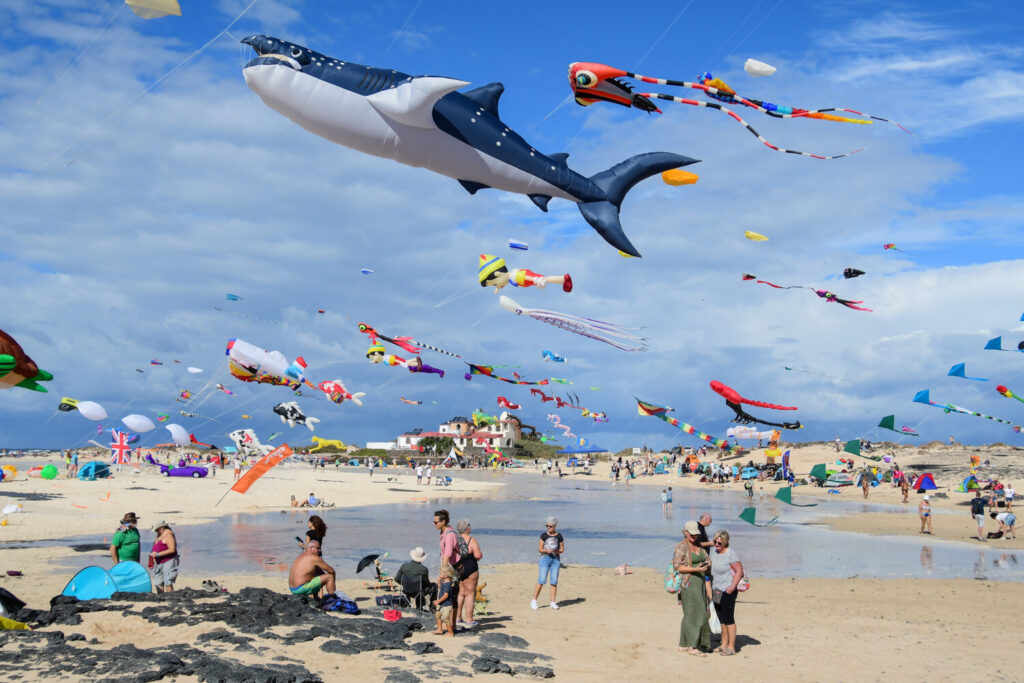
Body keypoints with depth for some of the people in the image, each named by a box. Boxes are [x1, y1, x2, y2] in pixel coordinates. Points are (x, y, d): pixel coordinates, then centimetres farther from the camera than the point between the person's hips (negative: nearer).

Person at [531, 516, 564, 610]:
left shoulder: (559, 536, 4)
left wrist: (557, 551, -12)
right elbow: (540, 549, 0)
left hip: (556, 559, 2)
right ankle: (534, 601, 3)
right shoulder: (544, 535, 0)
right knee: (541, 581, -7)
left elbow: (562, 549, 9)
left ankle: (553, 603, 6)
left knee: (554, 582, -1)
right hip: (545, 558, -2)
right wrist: (547, 551, -19)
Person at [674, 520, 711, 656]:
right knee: (692, 613, -8)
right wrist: (695, 569, -23)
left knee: (694, 613, 10)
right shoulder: (681, 547, -10)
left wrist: (707, 565, -4)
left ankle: (683, 644, 18)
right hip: (688, 583, -8)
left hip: (700, 583, 8)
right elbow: (677, 567, -15)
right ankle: (692, 647, -3)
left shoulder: (699, 545, 13)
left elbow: (708, 560, 19)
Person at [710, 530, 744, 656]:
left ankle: (731, 647, 4)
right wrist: (710, 587, 15)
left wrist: (732, 587, -21)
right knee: (721, 619, 13)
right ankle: (724, 644, 22)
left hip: (727, 591, -8)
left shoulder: (731, 554, -15)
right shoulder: (714, 552, 8)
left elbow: (739, 571, -15)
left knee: (728, 619, -3)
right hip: (716, 591, 8)